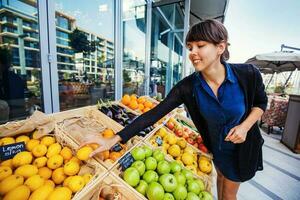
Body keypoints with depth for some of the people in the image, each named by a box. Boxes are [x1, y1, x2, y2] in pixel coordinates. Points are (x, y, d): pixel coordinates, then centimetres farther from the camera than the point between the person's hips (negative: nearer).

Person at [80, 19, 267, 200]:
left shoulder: (248, 74, -27)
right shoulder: (187, 86, -27)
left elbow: (261, 102, -6)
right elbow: (154, 114, -32)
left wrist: (245, 126, -26)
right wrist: (113, 139, -35)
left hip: (242, 145, 0)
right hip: (214, 145, 1)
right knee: (221, 175, 32)